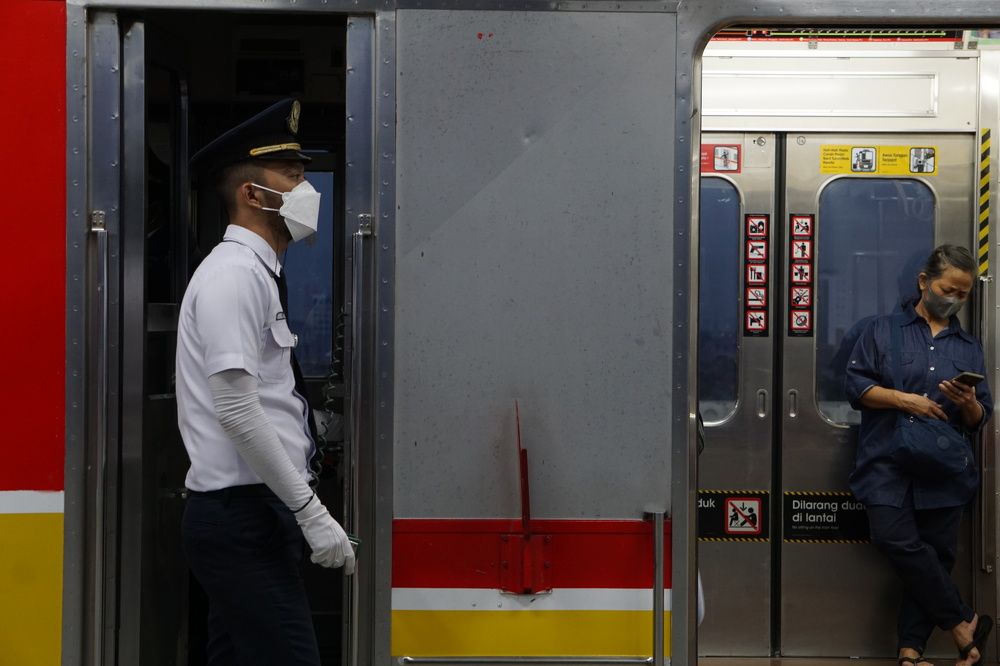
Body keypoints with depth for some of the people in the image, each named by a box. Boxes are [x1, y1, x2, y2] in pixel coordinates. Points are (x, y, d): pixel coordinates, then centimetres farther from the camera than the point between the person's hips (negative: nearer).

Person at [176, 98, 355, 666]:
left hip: (251, 515, 9)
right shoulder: (235, 274, -13)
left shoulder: (258, 273, 16)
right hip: (242, 517, -9)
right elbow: (237, 411, -21)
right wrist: (312, 512, -18)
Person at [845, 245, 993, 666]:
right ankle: (963, 623, -3)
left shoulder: (969, 347, 16)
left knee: (936, 556, 2)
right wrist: (904, 399, -13)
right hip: (888, 465, -3)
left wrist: (969, 405, -10)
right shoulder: (884, 331, 7)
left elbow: (979, 420, 14)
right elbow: (855, 384, -1)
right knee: (897, 541, -19)